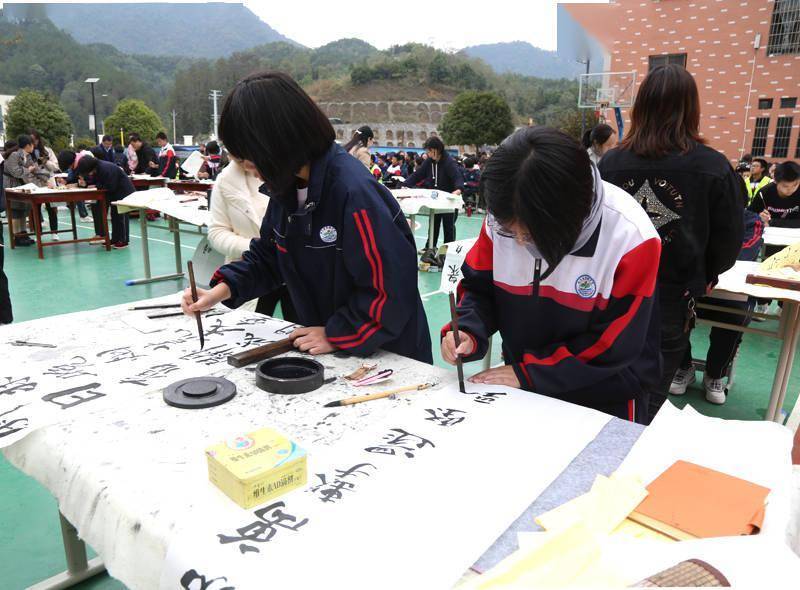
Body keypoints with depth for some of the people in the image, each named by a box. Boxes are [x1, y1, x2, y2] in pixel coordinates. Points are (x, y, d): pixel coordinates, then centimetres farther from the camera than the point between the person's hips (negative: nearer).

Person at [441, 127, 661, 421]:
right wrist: (467, 333, -21)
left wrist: (527, 372, -19)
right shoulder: (503, 220, -14)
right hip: (522, 386, 2)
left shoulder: (630, 238, -24)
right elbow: (480, 288, -1)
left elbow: (612, 347, -20)